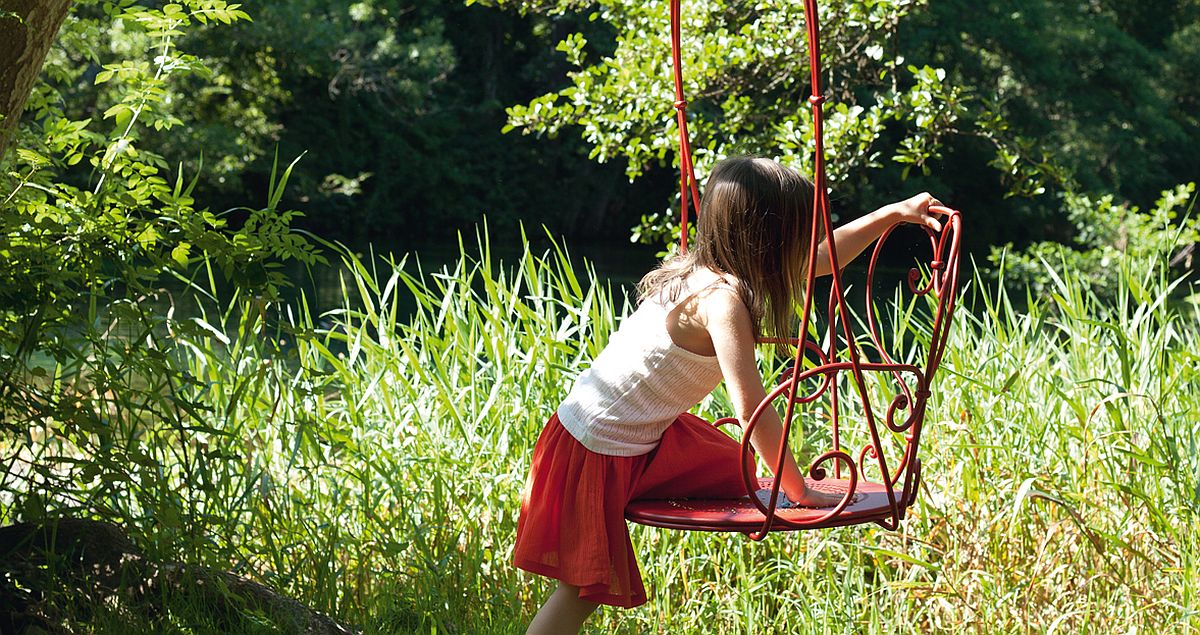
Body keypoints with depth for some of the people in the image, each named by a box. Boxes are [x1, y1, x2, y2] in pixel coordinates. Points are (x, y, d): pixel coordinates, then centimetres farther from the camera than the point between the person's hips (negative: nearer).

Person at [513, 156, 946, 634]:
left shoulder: (712, 270, 0)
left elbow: (822, 259, 16)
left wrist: (893, 214, 17)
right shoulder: (723, 300, -26)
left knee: (736, 474, 10)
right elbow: (751, 409, -28)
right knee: (587, 589, -2)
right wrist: (799, 492, -20)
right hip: (595, 452, -9)